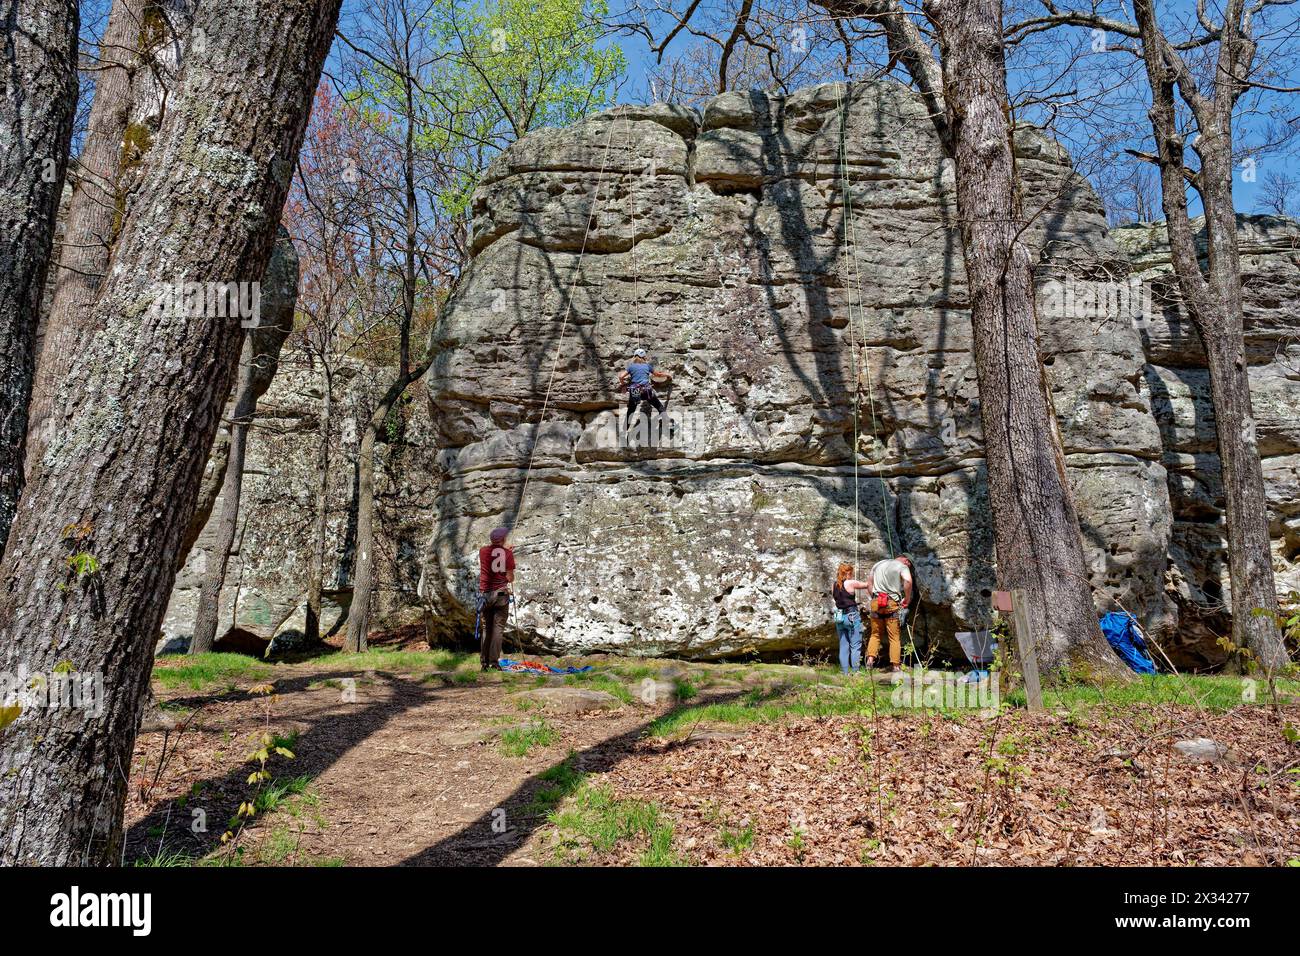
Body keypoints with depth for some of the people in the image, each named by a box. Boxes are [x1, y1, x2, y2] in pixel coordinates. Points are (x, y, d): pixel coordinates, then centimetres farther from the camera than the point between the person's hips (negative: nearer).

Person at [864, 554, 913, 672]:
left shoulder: (878, 564, 20)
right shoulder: (903, 566, 3)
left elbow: (869, 582, 18)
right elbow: (908, 581, -16)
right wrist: (907, 600, -6)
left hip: (876, 602, 4)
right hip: (892, 604, -4)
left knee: (875, 634, 11)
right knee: (894, 637, 3)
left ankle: (870, 659, -5)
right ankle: (895, 665, 1)